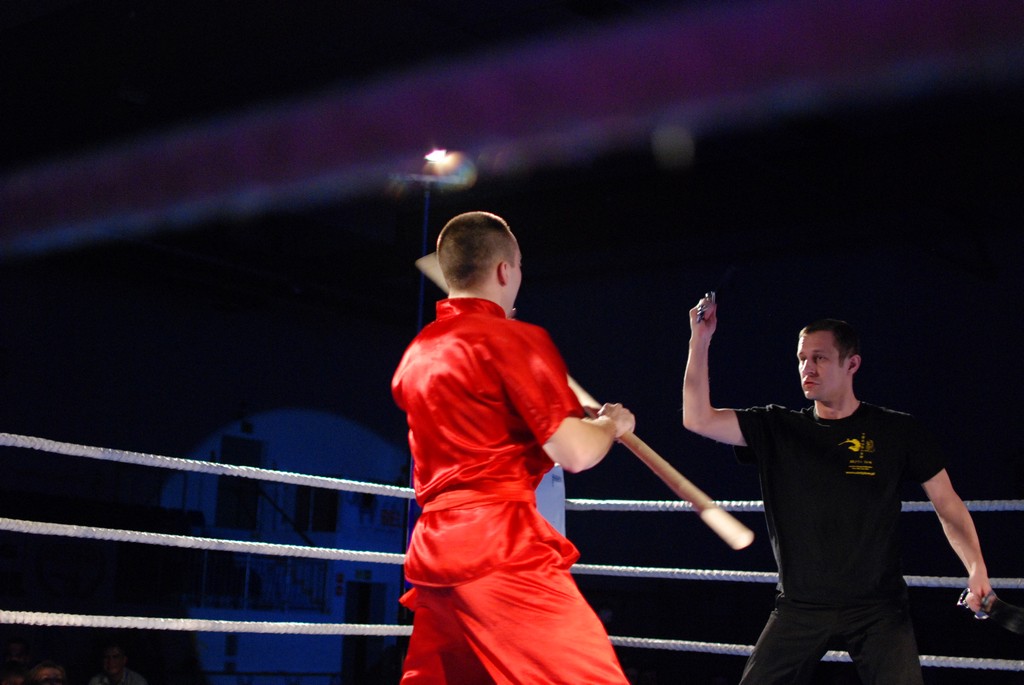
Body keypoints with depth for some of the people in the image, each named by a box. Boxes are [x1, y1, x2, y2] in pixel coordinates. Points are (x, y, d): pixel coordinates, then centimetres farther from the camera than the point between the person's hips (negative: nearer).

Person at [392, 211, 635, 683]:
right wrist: (612, 424, 10)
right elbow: (575, 454, -12)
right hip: (501, 551, -9)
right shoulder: (515, 339, -7)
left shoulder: (417, 353, 17)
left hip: (433, 550, 9)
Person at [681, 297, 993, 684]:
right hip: (799, 606, 2)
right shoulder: (777, 428, 5)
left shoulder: (897, 431, 1)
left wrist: (976, 569, -8)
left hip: (877, 606, -2)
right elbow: (698, 419, -3)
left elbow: (946, 503, 5)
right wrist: (701, 339, -9)